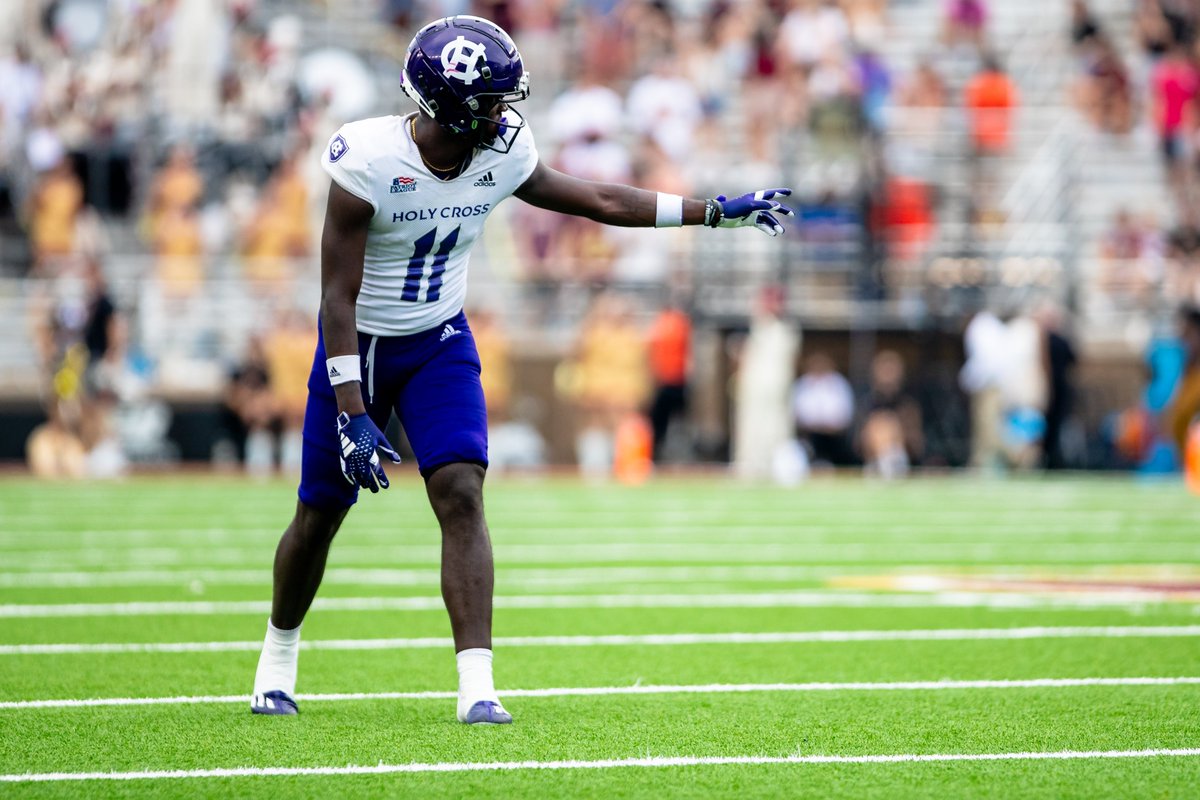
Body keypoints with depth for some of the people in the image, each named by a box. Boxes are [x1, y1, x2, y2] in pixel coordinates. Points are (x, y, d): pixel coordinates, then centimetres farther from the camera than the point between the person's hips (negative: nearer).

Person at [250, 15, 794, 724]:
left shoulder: (501, 157, -12)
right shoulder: (367, 164, -26)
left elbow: (600, 200, 3)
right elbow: (339, 297, -22)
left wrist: (717, 211, 4)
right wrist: (351, 412, -25)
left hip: (441, 344, 3)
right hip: (360, 345, -3)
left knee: (461, 493, -16)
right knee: (320, 515, 6)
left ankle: (477, 685, -19)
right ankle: (279, 654, 34)